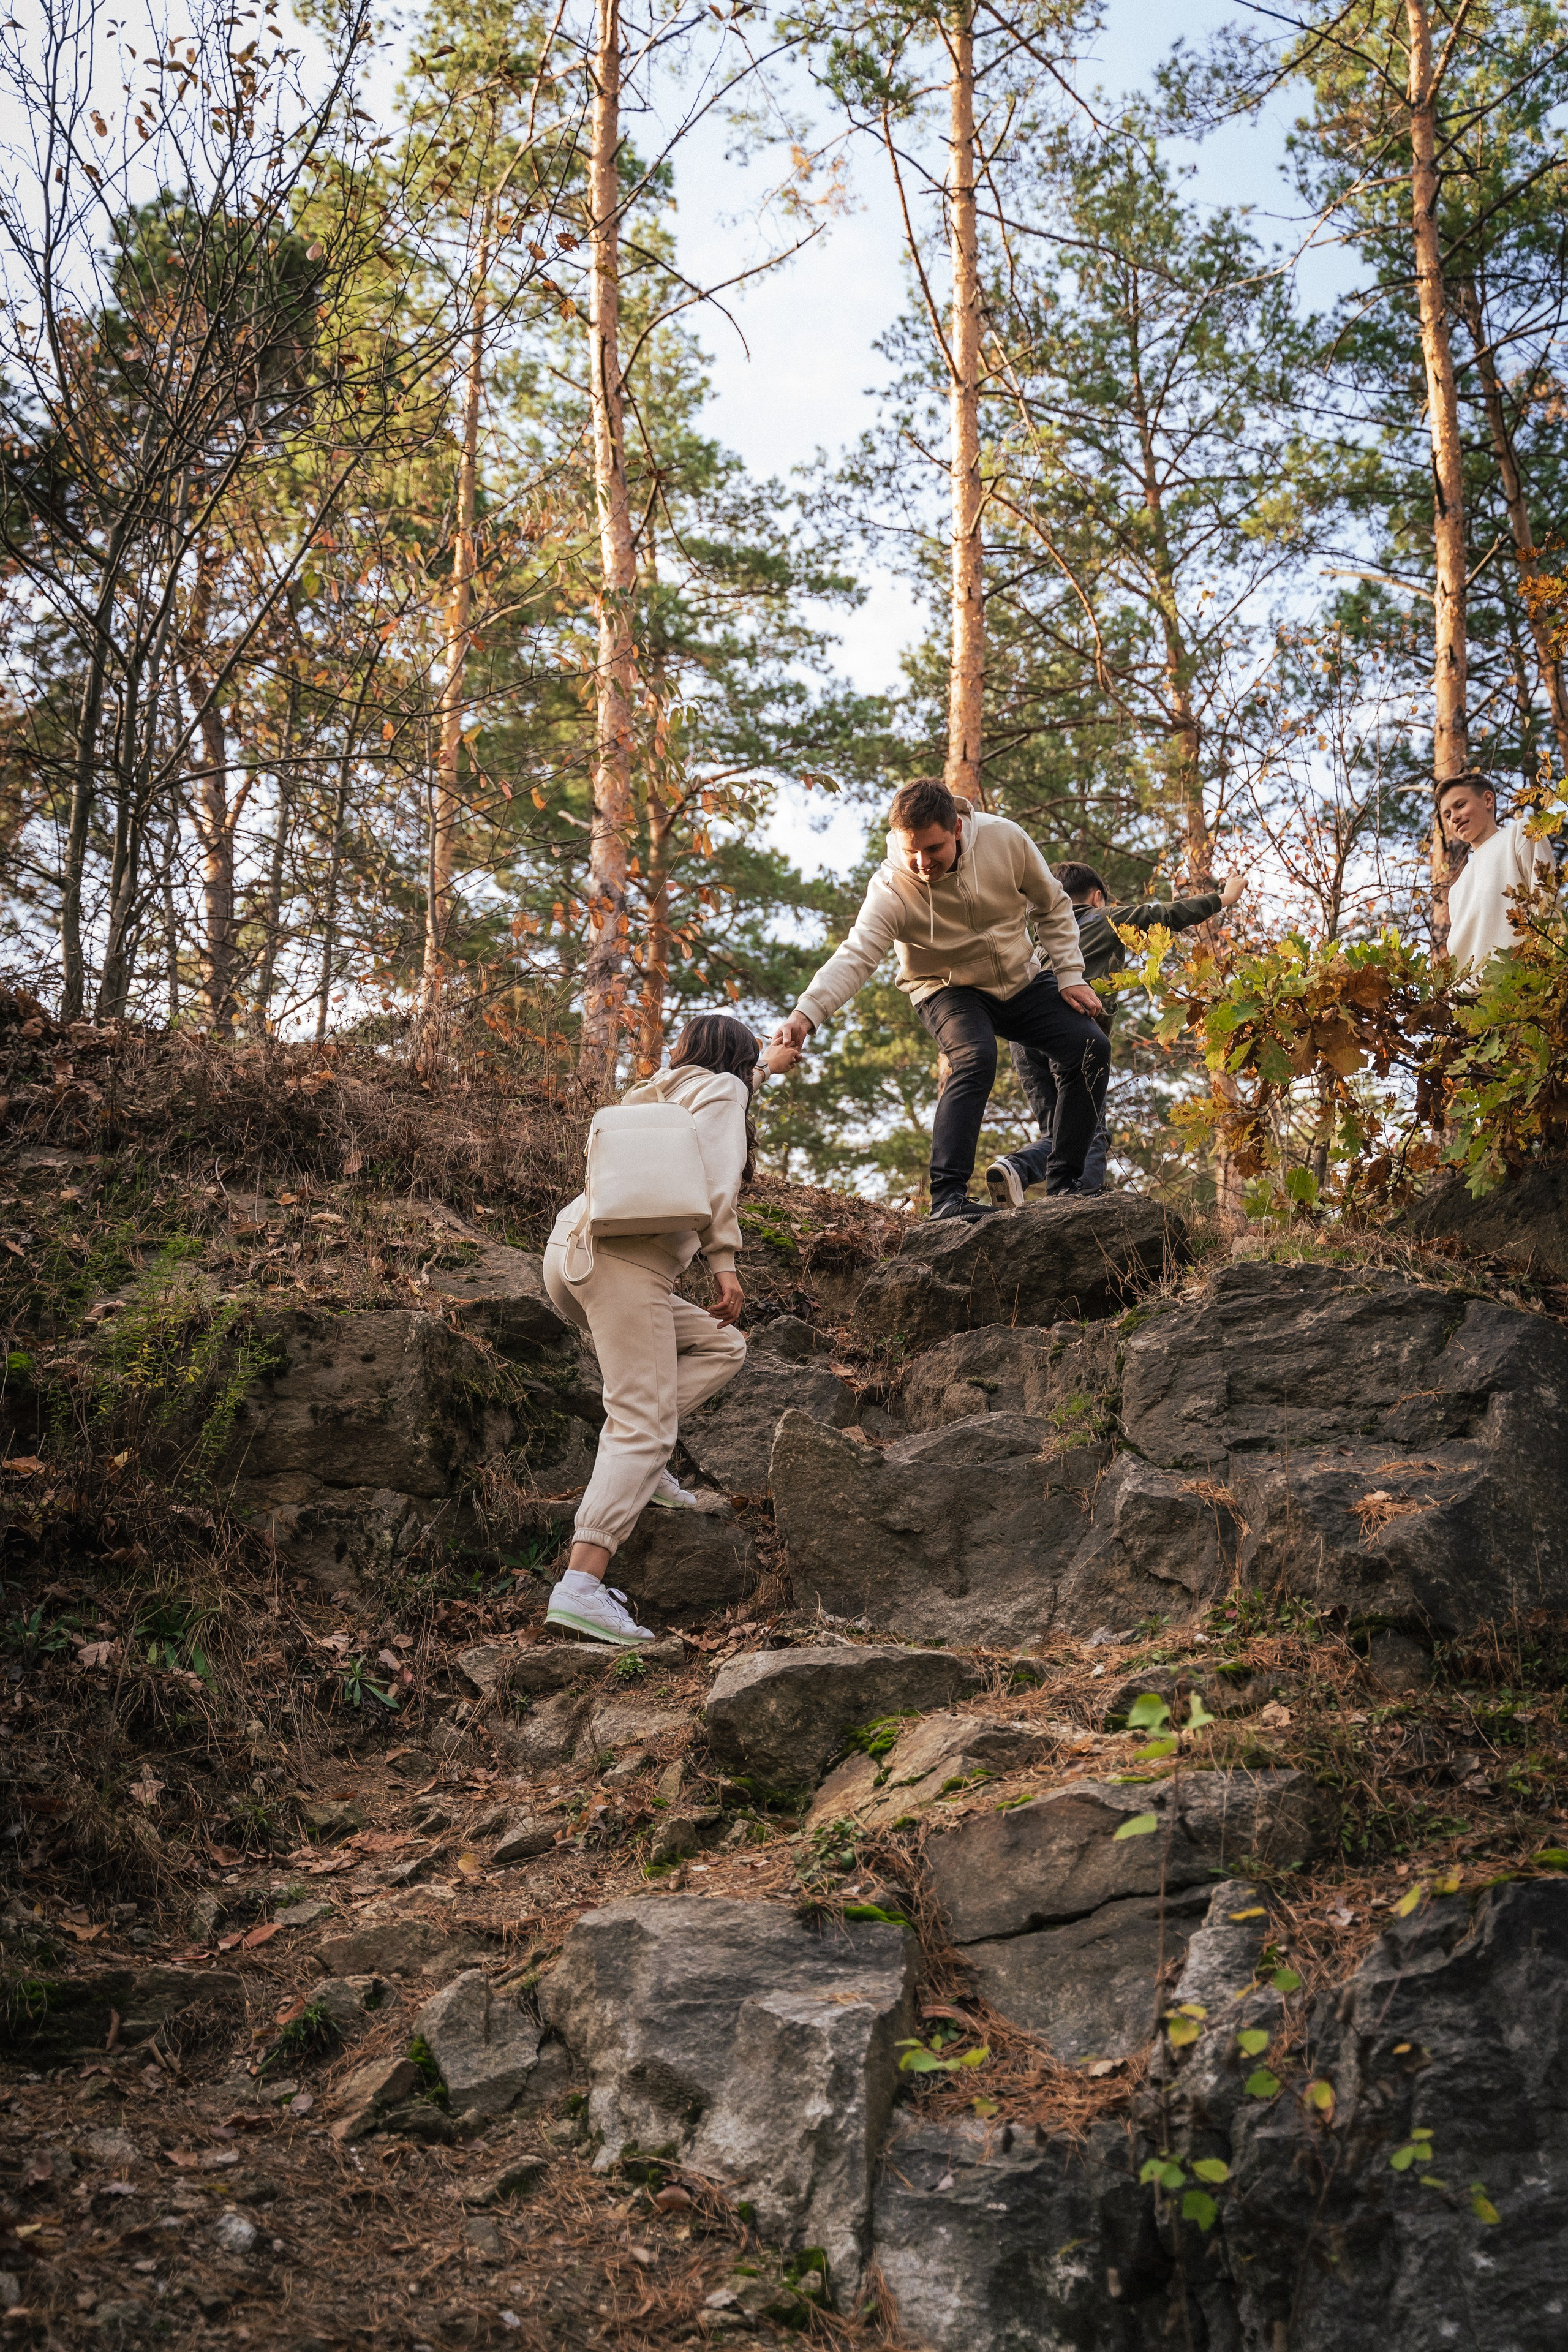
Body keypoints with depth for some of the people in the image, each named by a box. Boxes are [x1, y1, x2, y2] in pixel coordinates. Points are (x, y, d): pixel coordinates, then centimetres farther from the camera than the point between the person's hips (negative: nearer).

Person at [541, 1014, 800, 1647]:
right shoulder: (721, 1087, 10)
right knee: (643, 1428, -14)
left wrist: (766, 1063, 73)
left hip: (570, 1248, 9)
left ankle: (633, 1465, 2)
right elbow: (713, 1173, -10)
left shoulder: (665, 1091, 32)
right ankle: (580, 1588, -27)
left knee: (719, 1347, 20)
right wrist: (723, 1261, -14)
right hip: (622, 1259, -9)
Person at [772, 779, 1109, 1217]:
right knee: (974, 1058, -33)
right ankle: (947, 1197, -36)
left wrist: (1070, 976, -8)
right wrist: (806, 1013, -56)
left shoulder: (1005, 839, -20)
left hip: (1022, 979, 4)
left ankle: (1065, 1184, 0)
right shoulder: (891, 889, -28)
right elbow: (855, 956, -39)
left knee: (1089, 1046, -11)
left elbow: (1053, 906, -4)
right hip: (950, 990, -4)